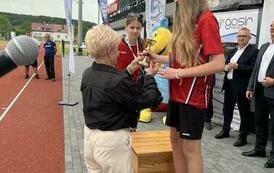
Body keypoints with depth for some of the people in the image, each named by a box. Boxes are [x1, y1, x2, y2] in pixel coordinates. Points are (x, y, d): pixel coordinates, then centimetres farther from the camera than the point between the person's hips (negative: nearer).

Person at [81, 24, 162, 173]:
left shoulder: (87, 74, -1)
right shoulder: (118, 82, -25)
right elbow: (148, 99, -16)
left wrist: (128, 70, 10)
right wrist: (149, 76, -2)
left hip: (90, 135, 8)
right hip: (111, 140, -8)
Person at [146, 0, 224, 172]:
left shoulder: (207, 19, -14)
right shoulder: (186, 21, 12)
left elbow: (219, 64, -21)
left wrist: (179, 73, -20)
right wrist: (158, 58, 8)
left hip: (193, 95, -8)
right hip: (177, 93, 8)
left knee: (190, 147, 2)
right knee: (176, 140, 16)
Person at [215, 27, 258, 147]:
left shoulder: (253, 51, -7)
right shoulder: (233, 51, 17)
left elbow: (253, 69, -18)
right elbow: (225, 63, 19)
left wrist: (237, 66, -21)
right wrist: (225, 67, -3)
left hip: (242, 86, -8)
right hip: (229, 84, 8)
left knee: (244, 112, 3)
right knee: (227, 109, 18)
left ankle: (243, 136, 13)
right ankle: (225, 130, 34)